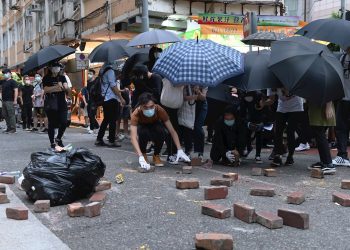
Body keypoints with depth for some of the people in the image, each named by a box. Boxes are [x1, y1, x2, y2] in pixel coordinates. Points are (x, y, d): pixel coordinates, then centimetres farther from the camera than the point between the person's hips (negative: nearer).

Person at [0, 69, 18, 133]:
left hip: (10, 101, -8)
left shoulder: (12, 81, -6)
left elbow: (16, 91, -14)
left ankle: (13, 129, -6)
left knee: (11, 115, -8)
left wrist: (15, 100, -21)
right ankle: (8, 128, 16)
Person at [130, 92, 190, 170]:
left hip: (155, 127, 1)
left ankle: (156, 155, -8)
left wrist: (180, 150, -40)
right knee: (143, 132, -37)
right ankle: (143, 155, -9)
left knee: (161, 131, -34)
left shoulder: (160, 110, -32)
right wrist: (140, 157, -58)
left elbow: (172, 131, -30)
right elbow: (133, 137, -44)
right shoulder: (136, 114, -35)